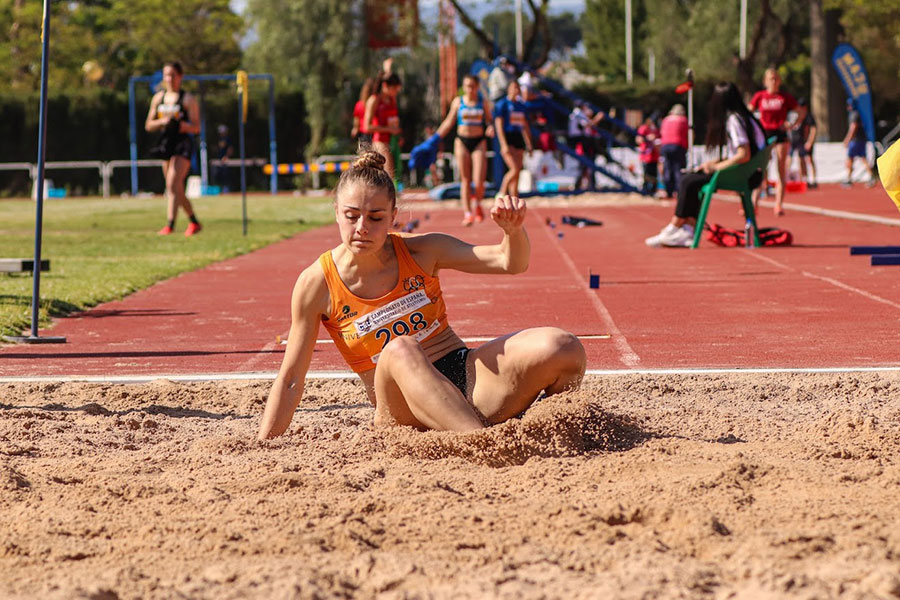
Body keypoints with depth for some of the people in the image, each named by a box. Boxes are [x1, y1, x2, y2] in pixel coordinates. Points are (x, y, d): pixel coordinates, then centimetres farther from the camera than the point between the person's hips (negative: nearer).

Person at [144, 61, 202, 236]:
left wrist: (179, 124, -24)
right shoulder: (158, 98, 12)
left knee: (172, 184, -21)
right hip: (166, 146, 6)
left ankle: (170, 225, -28)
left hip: (183, 145, -6)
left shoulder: (187, 99, -3)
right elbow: (148, 125, 12)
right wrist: (163, 121, -8)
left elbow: (196, 128, -7)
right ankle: (194, 223, 29)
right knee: (177, 190, 12)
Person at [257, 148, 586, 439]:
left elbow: (511, 262, -3)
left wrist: (514, 230, -25)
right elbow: (291, 380, 1)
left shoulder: (420, 251, 1)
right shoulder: (317, 284, -3)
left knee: (562, 348, -24)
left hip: (466, 374, 3)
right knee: (399, 351, -40)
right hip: (408, 413, -3)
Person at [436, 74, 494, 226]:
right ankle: (467, 213, -1)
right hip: (462, 141, 1)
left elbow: (489, 120, 12)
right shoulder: (458, 102, 5)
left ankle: (477, 204, 20)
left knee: (479, 182, -10)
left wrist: (491, 128, -12)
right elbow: (449, 122, 11)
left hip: (479, 142, 0)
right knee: (465, 180, -3)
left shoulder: (483, 102, 4)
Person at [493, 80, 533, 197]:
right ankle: (501, 194, -2)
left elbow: (525, 126, 22)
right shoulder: (502, 104, -5)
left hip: (518, 139, 7)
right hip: (507, 139, -7)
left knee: (517, 172, 3)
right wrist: (503, 145, -19)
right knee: (515, 169, -18)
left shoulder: (521, 105, 16)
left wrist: (529, 144, 17)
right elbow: (499, 125, -11)